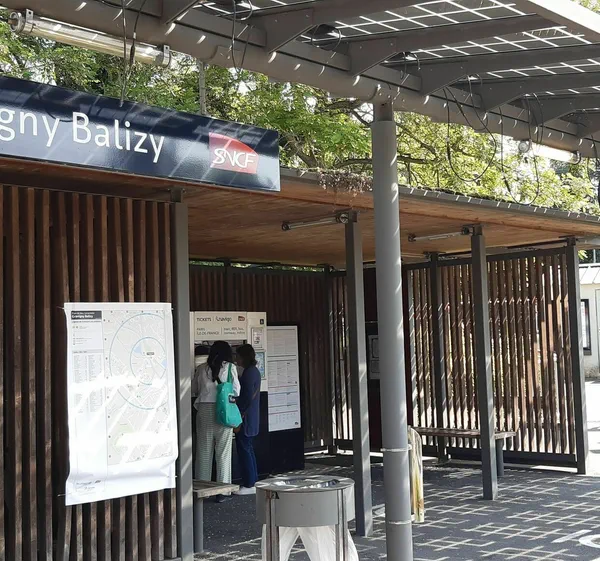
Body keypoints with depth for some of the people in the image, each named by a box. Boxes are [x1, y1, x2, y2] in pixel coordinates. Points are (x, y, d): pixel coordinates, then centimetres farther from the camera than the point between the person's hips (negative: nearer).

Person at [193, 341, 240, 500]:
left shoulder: (202, 369, 5)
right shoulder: (230, 367, -2)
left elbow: (195, 389, 14)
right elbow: (236, 391, -1)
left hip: (204, 410, 3)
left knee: (203, 451, 10)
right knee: (223, 452, 5)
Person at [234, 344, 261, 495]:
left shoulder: (248, 373, -17)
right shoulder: (254, 371, 14)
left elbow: (247, 397, -21)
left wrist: (239, 414, -16)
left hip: (246, 418, -10)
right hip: (253, 418, 10)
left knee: (244, 450, -5)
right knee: (249, 449, 15)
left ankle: (249, 485, -2)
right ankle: (252, 481, 21)